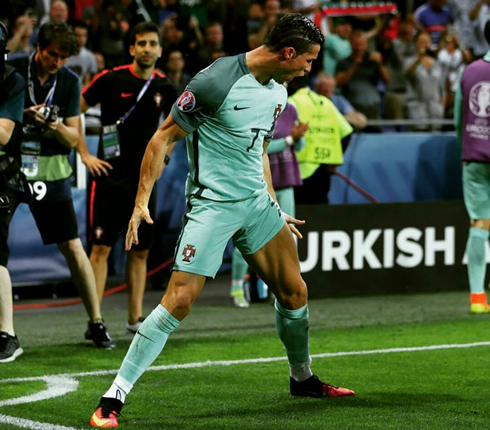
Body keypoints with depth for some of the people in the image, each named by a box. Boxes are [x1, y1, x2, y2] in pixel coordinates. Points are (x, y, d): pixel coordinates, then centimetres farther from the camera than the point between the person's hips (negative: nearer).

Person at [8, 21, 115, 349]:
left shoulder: (70, 81, 3)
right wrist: (23, 116, -20)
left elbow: (73, 139, 3)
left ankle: (96, 323, 9)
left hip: (50, 172, 2)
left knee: (73, 248, 0)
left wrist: (57, 127, -19)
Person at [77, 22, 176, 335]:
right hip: (111, 176, -4)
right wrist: (85, 155, -5)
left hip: (144, 179, 5)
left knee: (140, 251, 7)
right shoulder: (111, 80, -6)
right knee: (102, 247, -9)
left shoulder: (164, 88, 6)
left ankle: (135, 318, 14)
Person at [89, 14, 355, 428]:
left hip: (256, 201, 8)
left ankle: (302, 378, 36)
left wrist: (274, 208, 26)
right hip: (211, 204, -8)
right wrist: (142, 200, -16)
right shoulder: (217, 80, -17)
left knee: (294, 291, 11)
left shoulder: (277, 91, 9)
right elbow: (164, 138, -11)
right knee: (180, 300, -16)